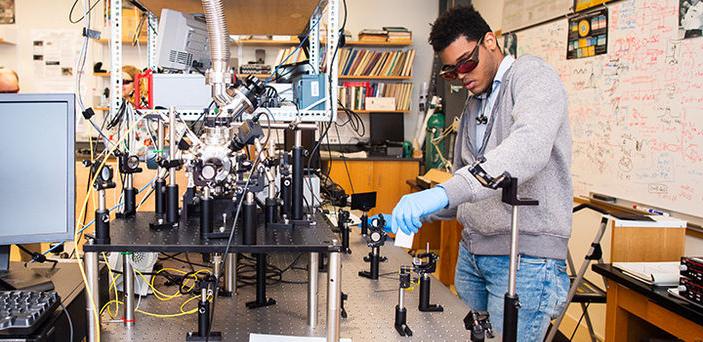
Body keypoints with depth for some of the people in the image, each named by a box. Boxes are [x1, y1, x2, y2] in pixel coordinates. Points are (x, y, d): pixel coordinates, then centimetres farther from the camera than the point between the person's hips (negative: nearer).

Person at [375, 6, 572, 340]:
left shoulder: (530, 74, -7)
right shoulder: (473, 103, 18)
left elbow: (529, 147, -29)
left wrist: (444, 192, -39)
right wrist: (411, 214, 9)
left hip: (526, 254, -7)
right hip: (472, 250, 8)